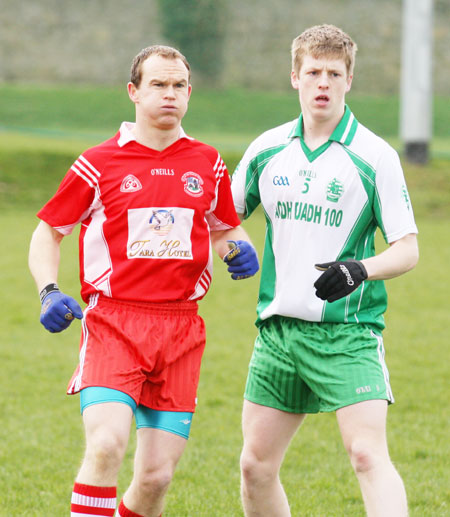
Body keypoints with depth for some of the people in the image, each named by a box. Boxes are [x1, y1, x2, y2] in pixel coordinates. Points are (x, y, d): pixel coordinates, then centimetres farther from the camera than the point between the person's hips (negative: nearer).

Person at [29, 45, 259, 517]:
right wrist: (49, 291, -7)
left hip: (181, 329, 3)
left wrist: (237, 250, 3)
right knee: (106, 444, -24)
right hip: (113, 322, -3)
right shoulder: (98, 165, 2)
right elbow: (48, 231, 10)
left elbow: (224, 230, 27)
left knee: (156, 476, -1)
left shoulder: (208, 165, 12)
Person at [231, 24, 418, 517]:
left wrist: (361, 270, -24)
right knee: (255, 466, 6)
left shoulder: (374, 157, -5)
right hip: (277, 328, 5)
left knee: (368, 454, -19)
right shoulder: (267, 149, 7)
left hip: (347, 332, -5)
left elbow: (407, 248, -5)